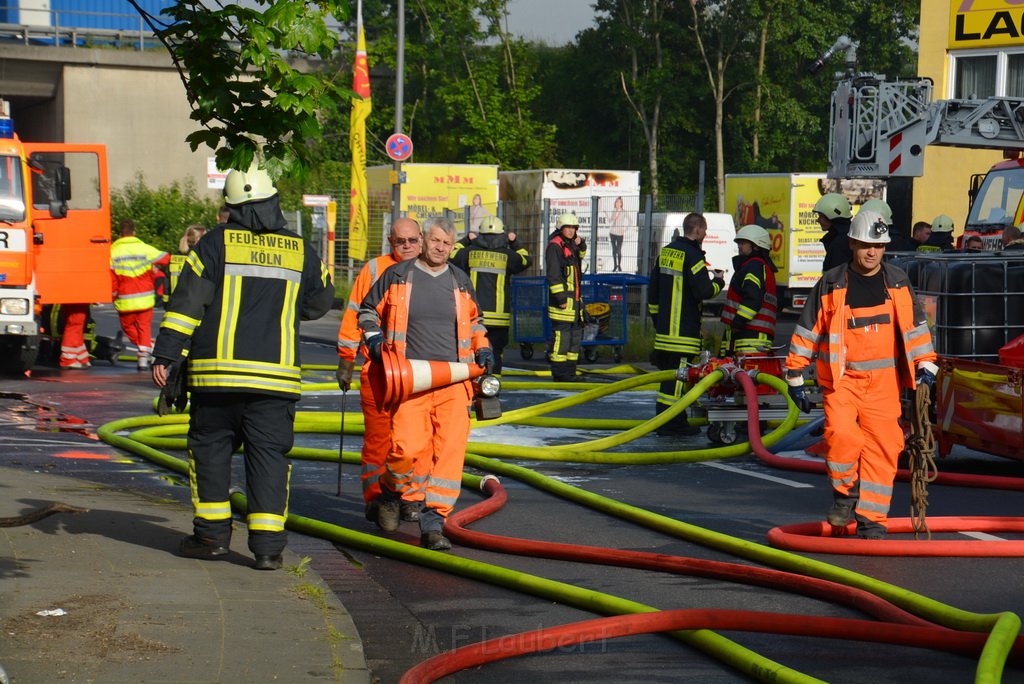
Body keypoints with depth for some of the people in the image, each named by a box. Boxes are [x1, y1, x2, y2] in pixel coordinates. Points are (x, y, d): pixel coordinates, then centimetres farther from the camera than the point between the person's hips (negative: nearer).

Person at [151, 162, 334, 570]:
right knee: (269, 456, 3)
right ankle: (268, 545, -3)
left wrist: (165, 356, -2)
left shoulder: (215, 244, -1)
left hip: (218, 372, -1)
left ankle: (212, 534, 13)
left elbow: (187, 303, -4)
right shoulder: (300, 251, 7)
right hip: (276, 375, 1)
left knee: (210, 449, 11)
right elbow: (321, 301, 21)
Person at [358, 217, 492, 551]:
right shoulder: (397, 276, 7)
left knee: (450, 449, -9)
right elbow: (368, 309, 18)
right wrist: (373, 337, 0)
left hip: (453, 379, 3)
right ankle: (391, 492, 19)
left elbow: (474, 319, 31)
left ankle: (433, 523, -5)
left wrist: (482, 348, 15)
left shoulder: (461, 281, 16)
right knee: (408, 447, -14)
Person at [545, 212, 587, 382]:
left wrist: (581, 244, 14)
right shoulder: (554, 246, -11)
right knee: (561, 336, -9)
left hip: (575, 298, 10)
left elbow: (581, 255, 37)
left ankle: (570, 371, 20)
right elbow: (553, 274, -17)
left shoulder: (571, 245, 16)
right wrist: (560, 297, -22)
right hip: (561, 300, -10)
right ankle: (559, 373, -6)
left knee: (576, 336, 13)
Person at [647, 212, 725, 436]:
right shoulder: (692, 255, -14)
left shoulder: (666, 252, 13)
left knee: (669, 373, 13)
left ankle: (677, 420, 20)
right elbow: (703, 291, -18)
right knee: (676, 374, -7)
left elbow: (653, 288, 20)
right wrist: (718, 283, 3)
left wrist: (656, 316, 28)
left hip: (664, 327, 9)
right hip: (683, 331, -9)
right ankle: (668, 422, -7)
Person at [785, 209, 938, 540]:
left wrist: (925, 364, 9)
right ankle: (845, 492, 2)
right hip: (841, 377, -2)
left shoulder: (897, 281, 9)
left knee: (882, 446, -3)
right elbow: (807, 329, 6)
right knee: (842, 433, -24)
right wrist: (795, 374, 5)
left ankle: (871, 520, 5)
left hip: (884, 380, 2)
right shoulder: (831, 284, 1)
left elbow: (915, 324, 18)